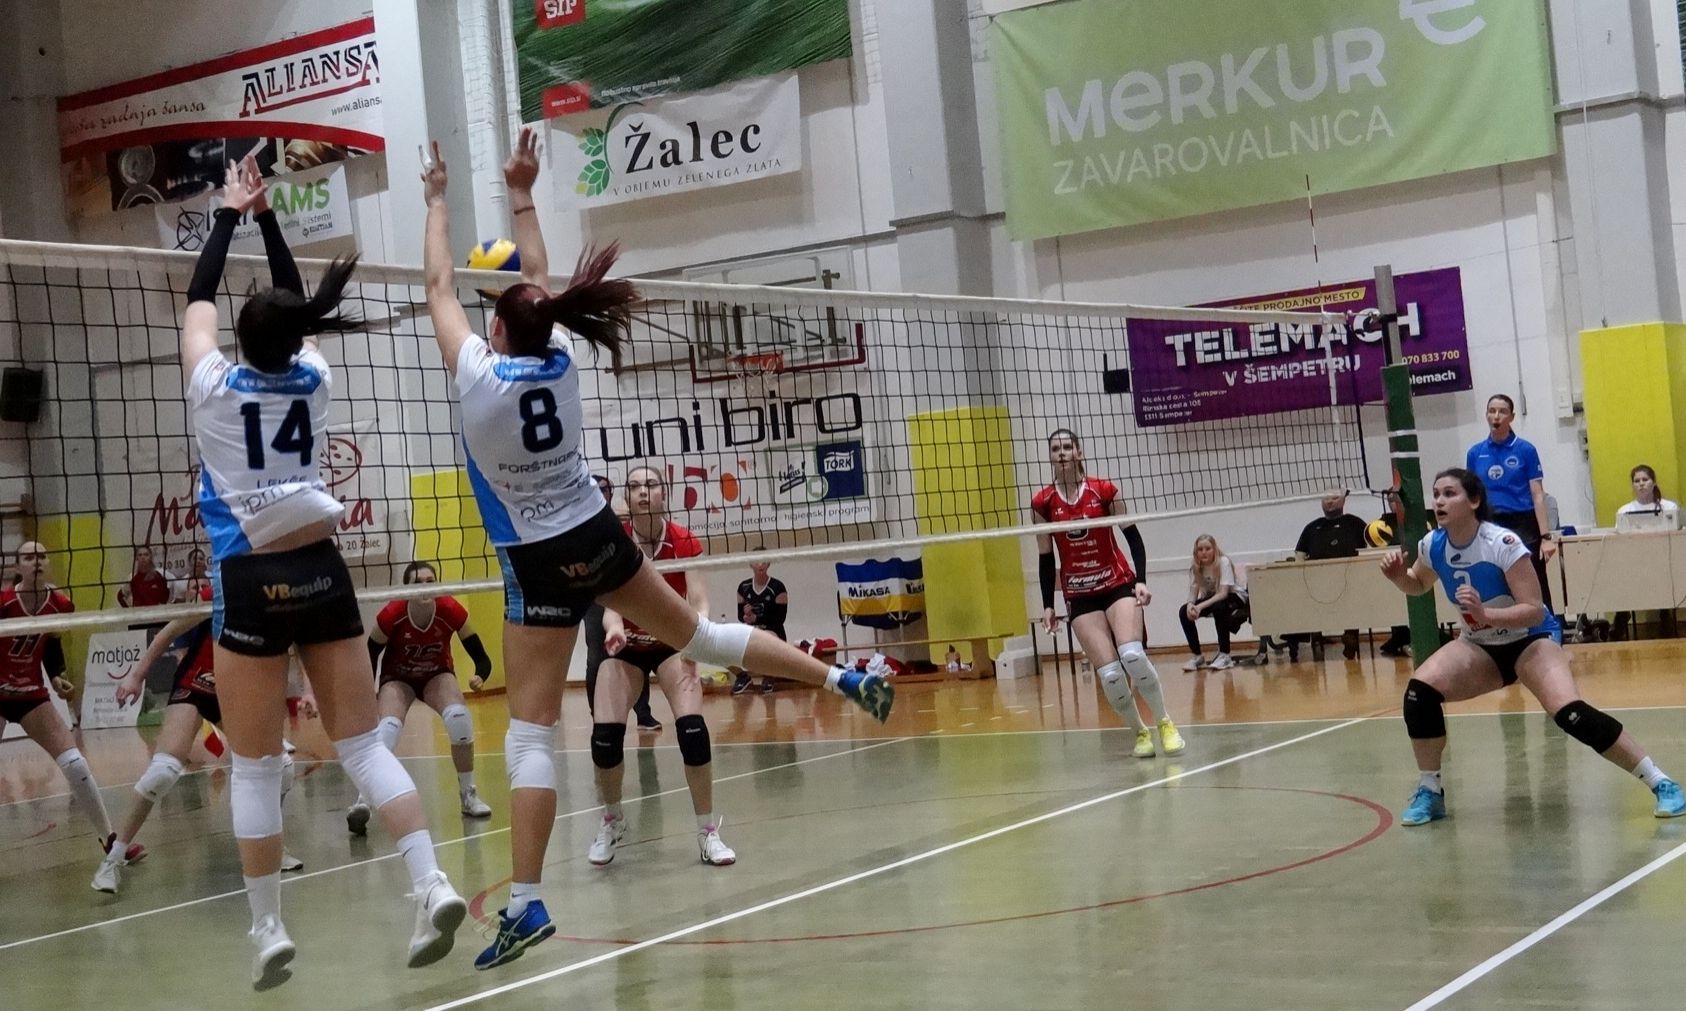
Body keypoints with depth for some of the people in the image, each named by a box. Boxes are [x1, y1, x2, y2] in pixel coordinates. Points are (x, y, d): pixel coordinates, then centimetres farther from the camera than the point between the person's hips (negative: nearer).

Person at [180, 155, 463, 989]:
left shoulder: (214, 387, -4)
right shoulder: (313, 382, 3)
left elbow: (198, 297, 11)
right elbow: (295, 305, 20)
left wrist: (227, 216, 21)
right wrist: (265, 214, 24)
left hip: (251, 585, -3)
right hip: (321, 574, 3)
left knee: (254, 767, 3)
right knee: (363, 745, 3)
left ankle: (268, 930, 4)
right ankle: (431, 884, -11)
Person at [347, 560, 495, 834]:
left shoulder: (451, 611, -27)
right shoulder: (392, 615, -29)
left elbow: (481, 658, -20)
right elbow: (370, 653, -13)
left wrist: (480, 677, -40)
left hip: (437, 675, 1)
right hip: (397, 678, -1)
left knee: (459, 716, -27)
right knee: (389, 726, -29)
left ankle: (468, 795, -9)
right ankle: (363, 802, -35)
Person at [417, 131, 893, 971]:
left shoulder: (477, 373, -15)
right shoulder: (559, 359, -4)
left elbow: (438, 285, -3)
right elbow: (541, 284, 15)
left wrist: (437, 201, 10)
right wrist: (521, 198, 20)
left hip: (539, 565, -5)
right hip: (598, 538, 5)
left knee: (530, 732, -7)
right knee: (697, 633, 23)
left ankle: (525, 903, -12)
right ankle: (846, 680, 28)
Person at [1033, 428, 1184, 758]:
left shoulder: (1104, 490, -6)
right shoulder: (1043, 503, -2)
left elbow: (1133, 536, 1)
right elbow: (1045, 558, 6)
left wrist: (1140, 580, -10)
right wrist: (1048, 606, 4)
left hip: (1118, 584, -1)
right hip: (1079, 596, 1)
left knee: (1132, 655, -24)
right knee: (1110, 674, -11)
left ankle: (1166, 724, -7)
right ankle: (1140, 733, 11)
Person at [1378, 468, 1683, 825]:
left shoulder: (1503, 543, -27)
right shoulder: (1433, 545, -10)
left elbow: (1535, 611, -27)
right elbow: (1418, 585, 14)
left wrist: (1485, 613, -43)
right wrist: (1397, 575, -9)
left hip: (1531, 640, -5)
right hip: (1481, 646, 5)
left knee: (1570, 713, -27)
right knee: (1420, 691, -19)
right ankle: (1429, 793, -3)